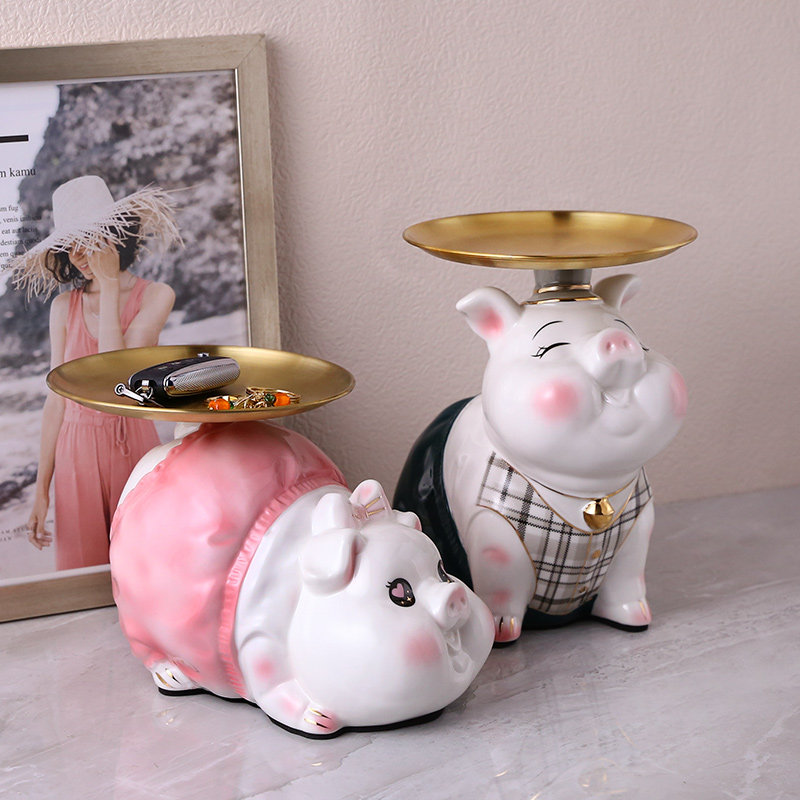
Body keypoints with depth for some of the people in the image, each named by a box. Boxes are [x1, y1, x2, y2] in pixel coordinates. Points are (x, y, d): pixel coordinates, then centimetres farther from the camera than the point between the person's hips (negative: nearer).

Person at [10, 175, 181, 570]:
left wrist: (109, 285, -10)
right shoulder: (64, 307, 5)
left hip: (134, 447, -2)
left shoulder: (155, 296, -1)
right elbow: (56, 398, 7)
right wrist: (41, 490, 6)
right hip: (76, 454, 2)